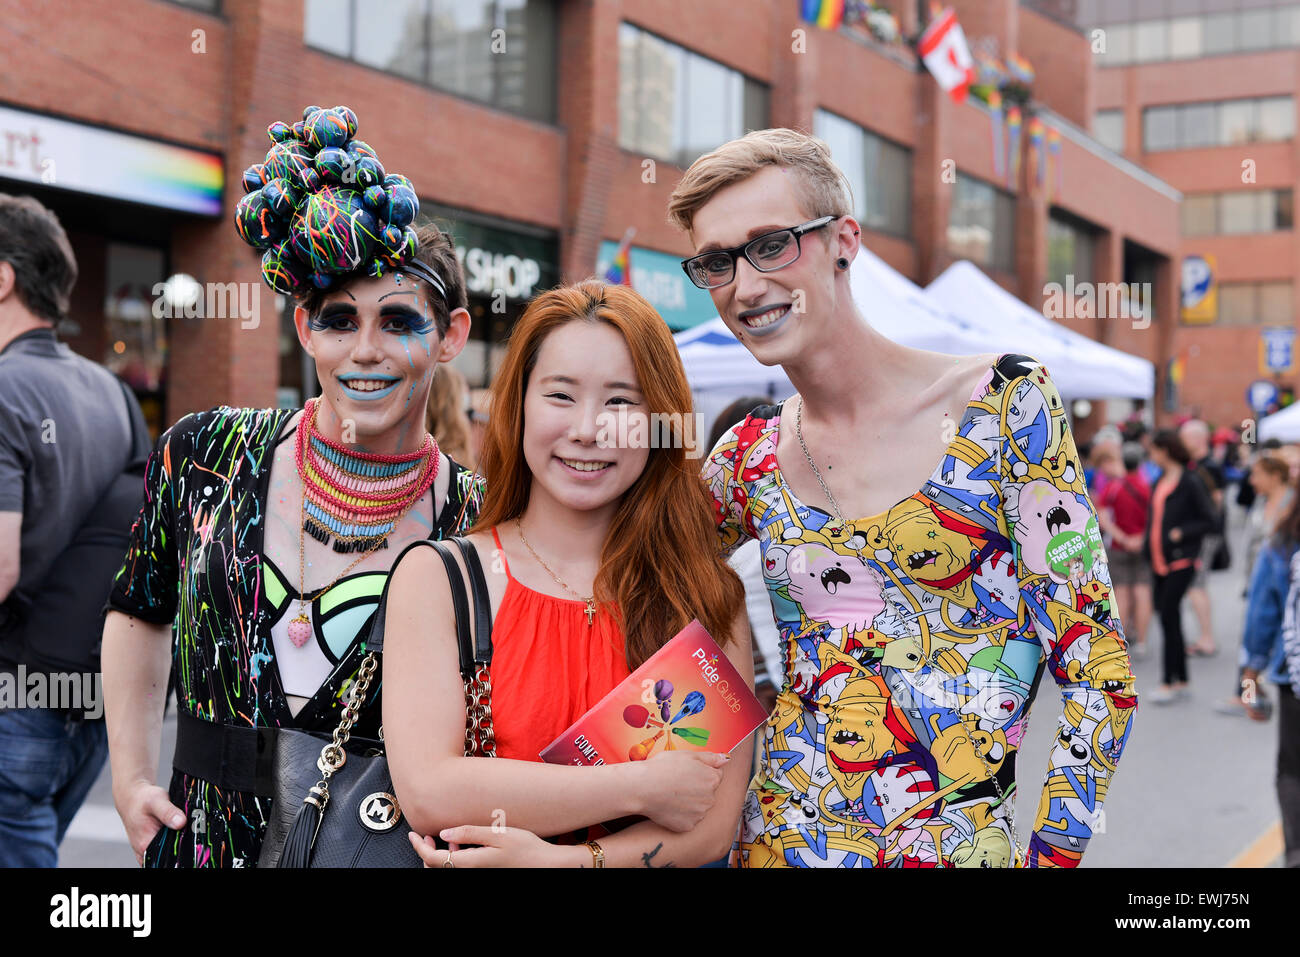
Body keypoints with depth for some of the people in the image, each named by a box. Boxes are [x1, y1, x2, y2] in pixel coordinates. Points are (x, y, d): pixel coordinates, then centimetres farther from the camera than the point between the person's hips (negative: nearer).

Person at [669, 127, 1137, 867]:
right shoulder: (749, 458, 1)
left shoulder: (1005, 404, -10)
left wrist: (1051, 853, -13)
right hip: (782, 838, 3)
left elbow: (1098, 669, -9)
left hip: (961, 841, -3)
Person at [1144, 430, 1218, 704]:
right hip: (1160, 559, 8)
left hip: (1181, 560, -8)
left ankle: (1169, 682, -4)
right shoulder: (1160, 480, 13)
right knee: (1167, 617, 9)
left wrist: (1181, 533, -17)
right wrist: (1147, 545, 8)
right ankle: (1181, 680, 17)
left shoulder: (1191, 482, -10)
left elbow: (1210, 520, -10)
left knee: (1169, 617, -9)